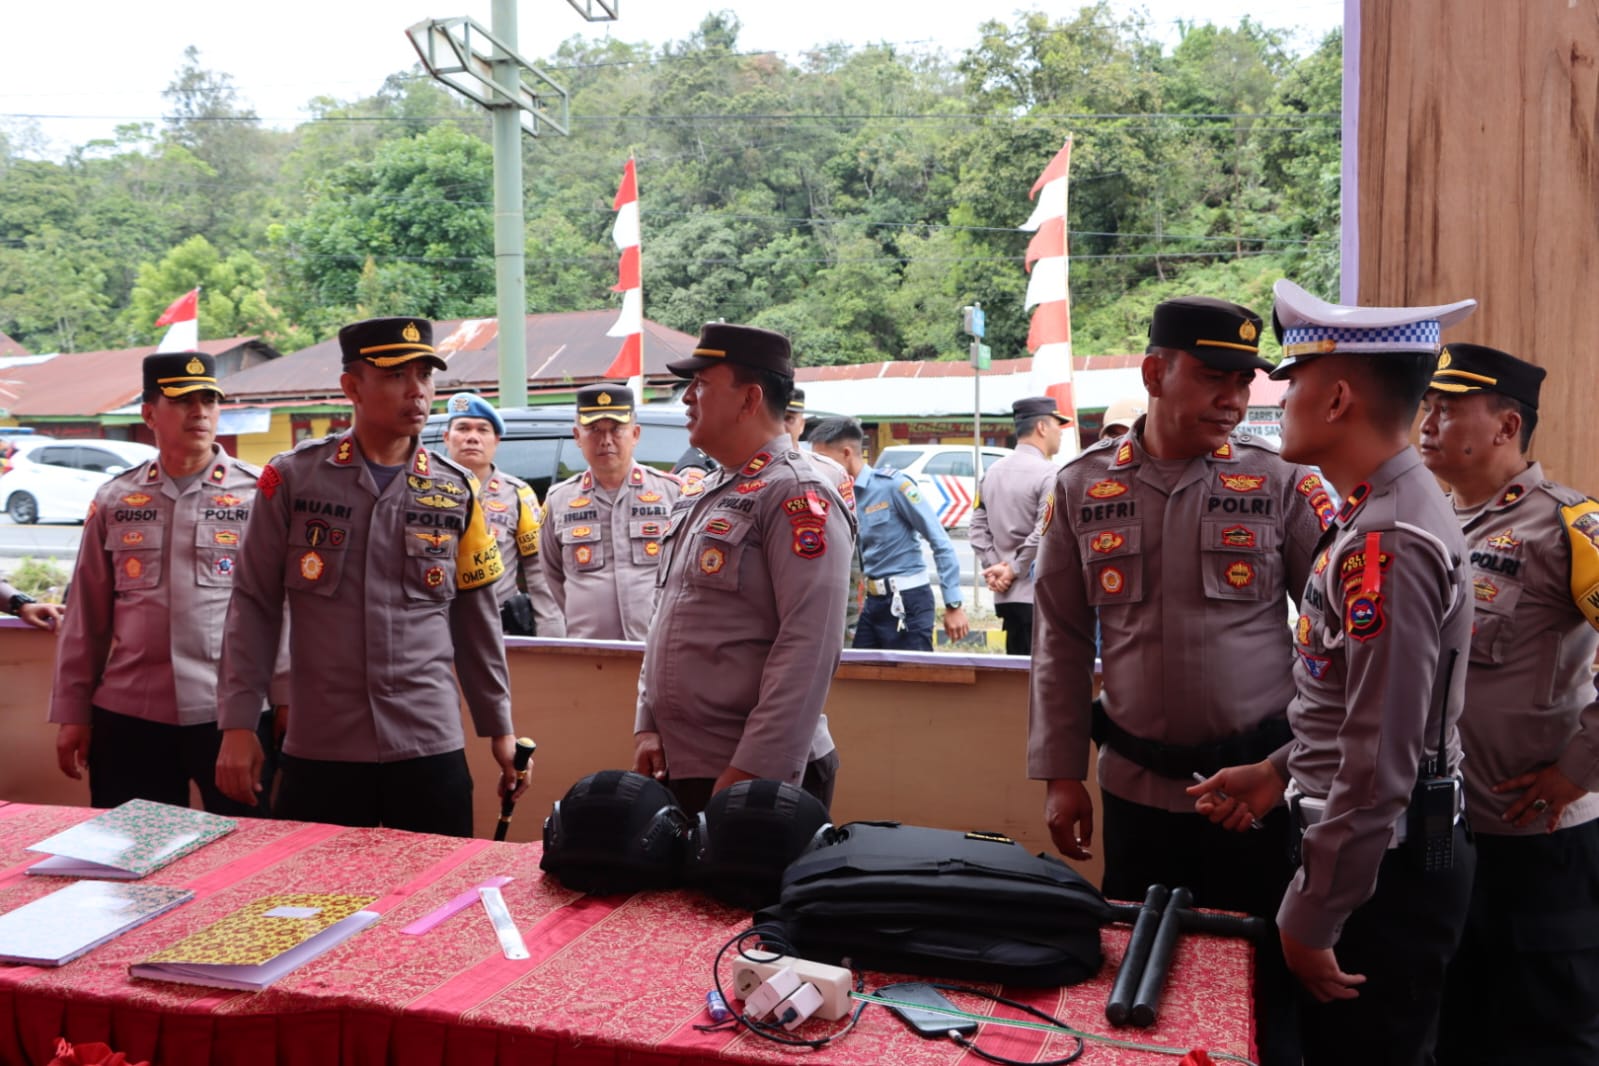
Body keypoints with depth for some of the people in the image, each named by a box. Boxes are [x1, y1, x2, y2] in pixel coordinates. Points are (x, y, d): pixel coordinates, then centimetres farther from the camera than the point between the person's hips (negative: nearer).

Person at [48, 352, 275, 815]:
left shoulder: (258, 494, -1)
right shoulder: (115, 499, 7)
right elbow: (86, 614, 10)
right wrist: (72, 710, 8)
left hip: (235, 713, -2)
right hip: (127, 715, 3)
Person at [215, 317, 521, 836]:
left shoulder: (456, 492, 4)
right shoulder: (293, 477, -1)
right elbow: (255, 607, 2)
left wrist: (498, 728, 11)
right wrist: (237, 724, -2)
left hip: (431, 750, 1)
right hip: (318, 752, -1)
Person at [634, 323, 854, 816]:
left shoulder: (797, 497, -14)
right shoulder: (699, 496, 13)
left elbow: (808, 649, -21)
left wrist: (750, 773, -22)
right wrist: (647, 728, 11)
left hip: (759, 777, -8)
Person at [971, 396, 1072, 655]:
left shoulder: (991, 473, 11)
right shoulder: (1049, 474, -12)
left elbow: (978, 528, 9)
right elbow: (1044, 534, -19)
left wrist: (993, 568, 4)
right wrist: (1013, 570, -10)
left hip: (1006, 596, 7)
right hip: (1040, 597, -7)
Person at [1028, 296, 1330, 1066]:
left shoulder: (1279, 481, -4)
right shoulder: (1083, 487, 0)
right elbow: (1061, 640, 3)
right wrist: (1061, 775, 1)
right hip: (1137, 785, 1)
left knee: (1261, 983, 11)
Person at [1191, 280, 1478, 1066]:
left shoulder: (1387, 545, -25)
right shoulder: (1379, 513, 8)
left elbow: (1381, 763, -25)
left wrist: (1309, 919, -18)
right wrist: (1281, 772, 14)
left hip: (1381, 865, -9)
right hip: (1377, 848, 9)